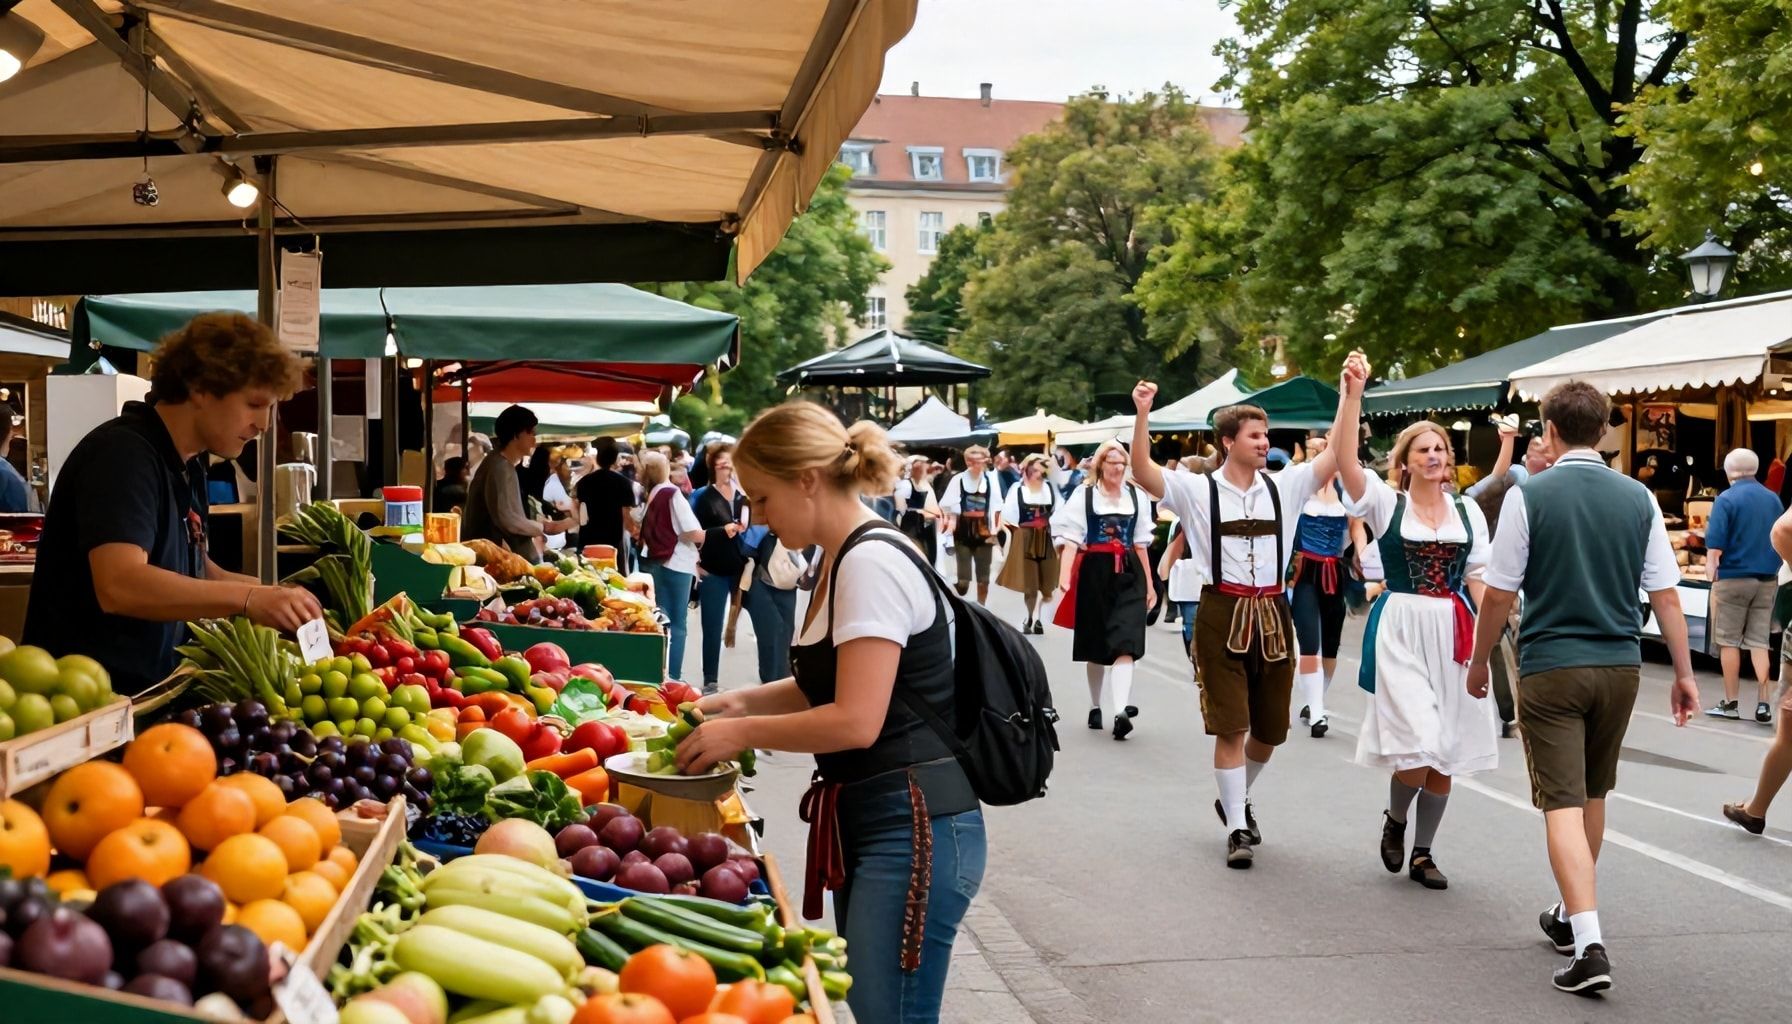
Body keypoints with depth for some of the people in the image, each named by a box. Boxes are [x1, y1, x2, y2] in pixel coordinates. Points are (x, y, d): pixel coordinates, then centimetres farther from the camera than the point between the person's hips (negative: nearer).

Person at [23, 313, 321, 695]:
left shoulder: (188, 465, 12)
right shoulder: (123, 453, -16)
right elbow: (119, 585, -30)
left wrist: (272, 594, 2)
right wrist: (247, 599, -36)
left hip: (146, 689, 9)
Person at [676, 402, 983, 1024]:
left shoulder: (872, 563, -18)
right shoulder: (842, 560, 12)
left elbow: (855, 721, -22)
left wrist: (742, 733, -10)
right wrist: (742, 702, 8)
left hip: (913, 830, -10)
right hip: (869, 823, 10)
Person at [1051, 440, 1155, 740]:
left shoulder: (1136, 496, 8)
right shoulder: (1083, 494, -3)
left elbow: (1141, 543, 13)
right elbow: (1070, 539, -9)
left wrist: (1149, 583, 13)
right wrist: (1064, 576, -23)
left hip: (1128, 573, 2)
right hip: (1095, 572, -2)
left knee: (1125, 642, -13)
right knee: (1096, 644, 10)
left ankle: (1121, 711, -22)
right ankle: (1095, 706, 26)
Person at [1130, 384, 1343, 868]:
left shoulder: (1283, 487, 6)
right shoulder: (1198, 489, -3)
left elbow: (1337, 454, 3)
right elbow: (1142, 472, -15)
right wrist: (1142, 412, -26)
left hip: (1272, 614, 4)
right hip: (1222, 614, -4)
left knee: (1270, 730, 13)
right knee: (1230, 727, -2)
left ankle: (1237, 801, 39)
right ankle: (1237, 829, 8)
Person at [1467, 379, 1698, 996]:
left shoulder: (1528, 497, -9)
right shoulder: (1638, 499, 1)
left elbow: (1499, 594, -7)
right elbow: (1666, 595, 1)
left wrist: (1479, 662, 7)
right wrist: (1685, 673, 10)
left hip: (1550, 668, -4)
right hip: (1620, 666, 4)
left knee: (1563, 802, -3)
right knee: (1593, 794, 21)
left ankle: (1590, 946, -14)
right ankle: (1572, 916, 36)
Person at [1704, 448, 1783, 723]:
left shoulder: (1727, 499, -10)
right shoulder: (1773, 499, 8)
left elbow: (1715, 543, -15)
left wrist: (1711, 566, -4)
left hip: (1733, 577, -5)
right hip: (1767, 579, 5)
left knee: (1729, 641, 4)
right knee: (1759, 642, 7)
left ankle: (1731, 703, 7)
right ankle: (1763, 703, 3)